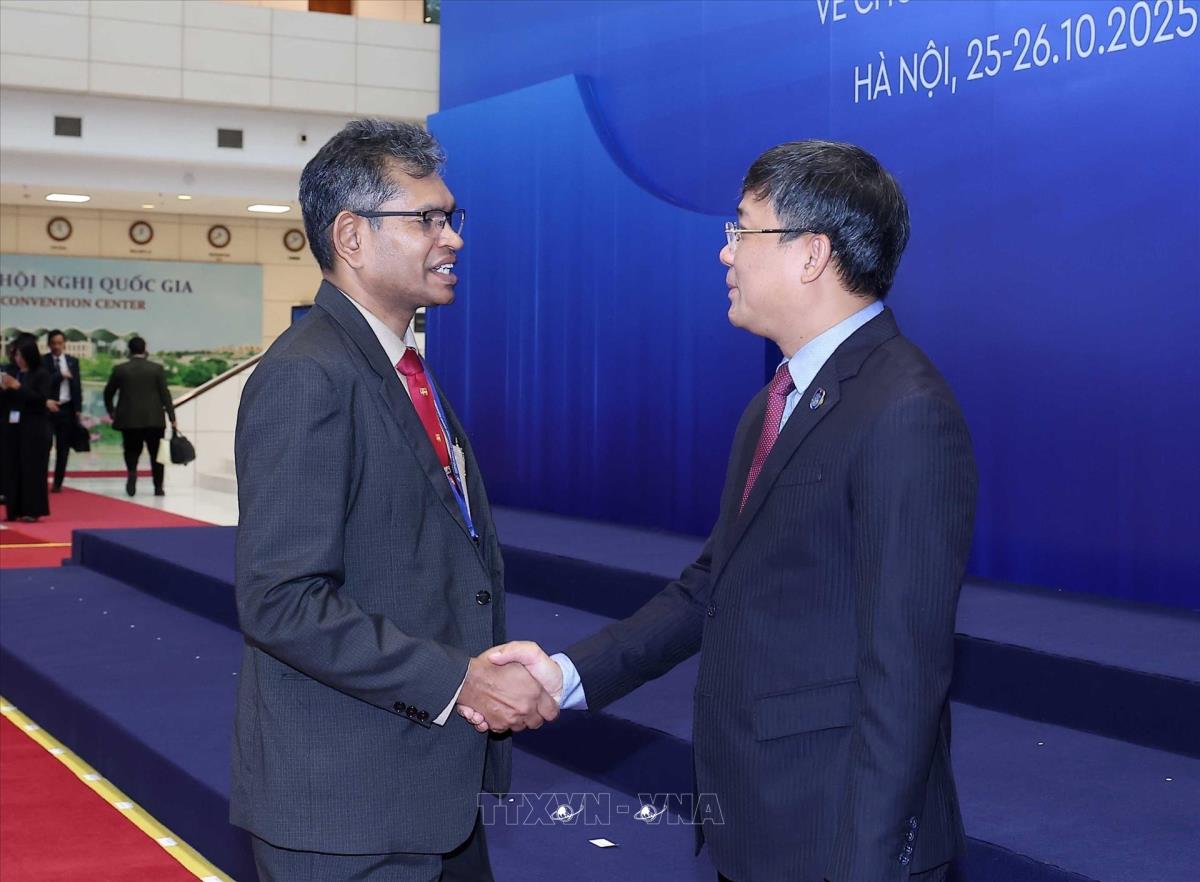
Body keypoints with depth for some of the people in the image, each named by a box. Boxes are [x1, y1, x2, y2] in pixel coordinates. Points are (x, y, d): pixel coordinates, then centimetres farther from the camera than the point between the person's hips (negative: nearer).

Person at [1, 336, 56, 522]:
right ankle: (16, 509, 10)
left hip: (35, 429, -6)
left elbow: (42, 398, -17)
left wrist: (18, 387, -19)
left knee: (33, 469, -4)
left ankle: (32, 510, 0)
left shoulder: (42, 374, -6)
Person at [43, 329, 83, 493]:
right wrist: (60, 375, -16)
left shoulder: (73, 361, 8)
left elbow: (77, 386, 7)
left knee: (63, 447, 5)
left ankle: (58, 482, 12)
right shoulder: (42, 361, -1)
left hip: (67, 408, 3)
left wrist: (78, 408, 1)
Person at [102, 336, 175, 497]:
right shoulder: (157, 368, -2)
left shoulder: (120, 369, 2)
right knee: (156, 453, 9)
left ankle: (132, 472, -19)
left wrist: (111, 411, 26)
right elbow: (164, 394, -4)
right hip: (153, 418, -1)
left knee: (132, 452, 11)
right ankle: (158, 487, 8)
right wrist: (171, 417, -2)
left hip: (128, 419, 1)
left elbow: (108, 392, 10)